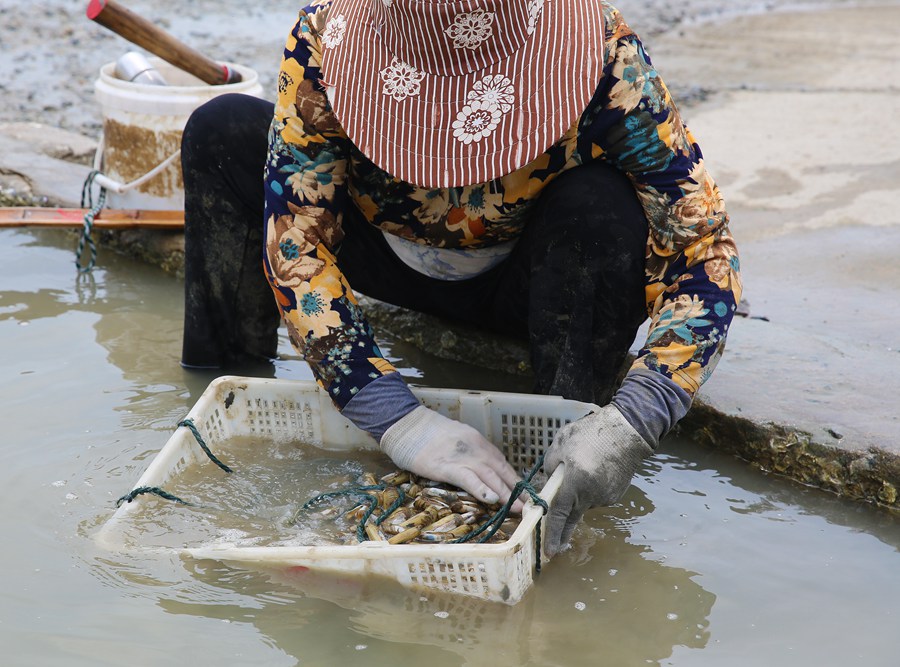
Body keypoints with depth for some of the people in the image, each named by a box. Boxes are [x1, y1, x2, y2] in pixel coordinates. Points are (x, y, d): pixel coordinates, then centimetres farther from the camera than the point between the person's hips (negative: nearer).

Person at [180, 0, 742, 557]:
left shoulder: (605, 57, -32)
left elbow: (704, 246, -31)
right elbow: (294, 238, -30)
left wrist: (631, 423, -46)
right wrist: (397, 421, -40)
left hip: (522, 280, -1)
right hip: (388, 254, 2)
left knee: (601, 207, -35)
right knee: (222, 135, -17)